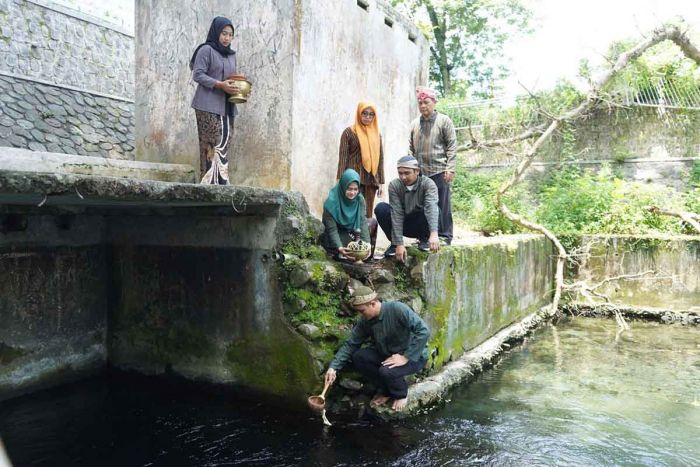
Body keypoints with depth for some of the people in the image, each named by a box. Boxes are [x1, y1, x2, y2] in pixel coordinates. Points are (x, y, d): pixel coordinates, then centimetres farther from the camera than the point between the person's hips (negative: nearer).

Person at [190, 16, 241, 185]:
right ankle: (216, 181, -13)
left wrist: (238, 88, 2)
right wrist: (220, 85, -19)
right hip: (208, 106, -7)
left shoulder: (231, 55, 21)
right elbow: (197, 74, -8)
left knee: (225, 142, -1)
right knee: (217, 142, -14)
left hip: (226, 106, 7)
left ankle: (210, 181, 2)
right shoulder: (206, 50, 0)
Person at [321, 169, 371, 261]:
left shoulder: (360, 199, -12)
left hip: (352, 233, 5)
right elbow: (332, 229, -24)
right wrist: (340, 248, -40)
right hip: (337, 236, -4)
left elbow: (363, 222, -18)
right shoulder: (332, 202, -24)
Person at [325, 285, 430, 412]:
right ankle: (385, 390, 7)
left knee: (386, 371, -32)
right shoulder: (365, 321, -7)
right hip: (387, 354, 6)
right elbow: (350, 344, -2)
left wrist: (406, 357, -30)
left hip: (414, 356, -6)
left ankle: (401, 394, 3)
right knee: (358, 356, -13)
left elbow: (424, 331, -30)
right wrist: (333, 367, -13)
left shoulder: (397, 309, -26)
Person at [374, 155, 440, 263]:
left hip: (421, 226, -1)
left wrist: (434, 234, -57)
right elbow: (397, 214, -23)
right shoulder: (394, 185, -18)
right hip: (403, 225, 2)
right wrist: (399, 244, -30)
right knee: (381, 208, -24)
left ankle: (424, 239, -5)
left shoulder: (428, 183, -22)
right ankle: (394, 243, -6)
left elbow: (431, 206, -40)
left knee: (433, 209, -33)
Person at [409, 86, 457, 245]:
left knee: (442, 205, 0)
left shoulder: (444, 121, 3)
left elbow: (452, 146, -2)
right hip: (419, 172, 4)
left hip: (439, 171, -4)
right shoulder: (415, 124, 15)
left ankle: (444, 236, 9)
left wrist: (450, 169, -10)